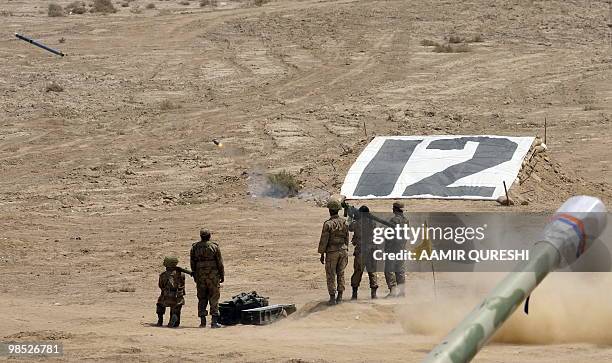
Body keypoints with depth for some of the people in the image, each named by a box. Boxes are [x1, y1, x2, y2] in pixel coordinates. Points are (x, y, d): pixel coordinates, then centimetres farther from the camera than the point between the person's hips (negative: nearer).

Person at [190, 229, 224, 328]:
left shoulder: (195, 247, 4)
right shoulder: (214, 246, -4)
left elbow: (192, 263, 8)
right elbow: (220, 262, -3)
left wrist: (195, 276, 16)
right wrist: (222, 275, 4)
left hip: (200, 275, 3)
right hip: (213, 274, -3)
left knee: (202, 298, 9)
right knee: (214, 298, 1)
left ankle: (202, 321, 5)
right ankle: (214, 321, -4)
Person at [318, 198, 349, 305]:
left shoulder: (328, 224, -14)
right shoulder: (344, 222, 2)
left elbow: (324, 240, -12)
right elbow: (346, 238, 9)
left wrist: (322, 254, -3)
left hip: (332, 252, -5)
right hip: (343, 251, 5)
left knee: (331, 275, 3)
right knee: (341, 274, 13)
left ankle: (332, 298, 2)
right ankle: (339, 297, 13)